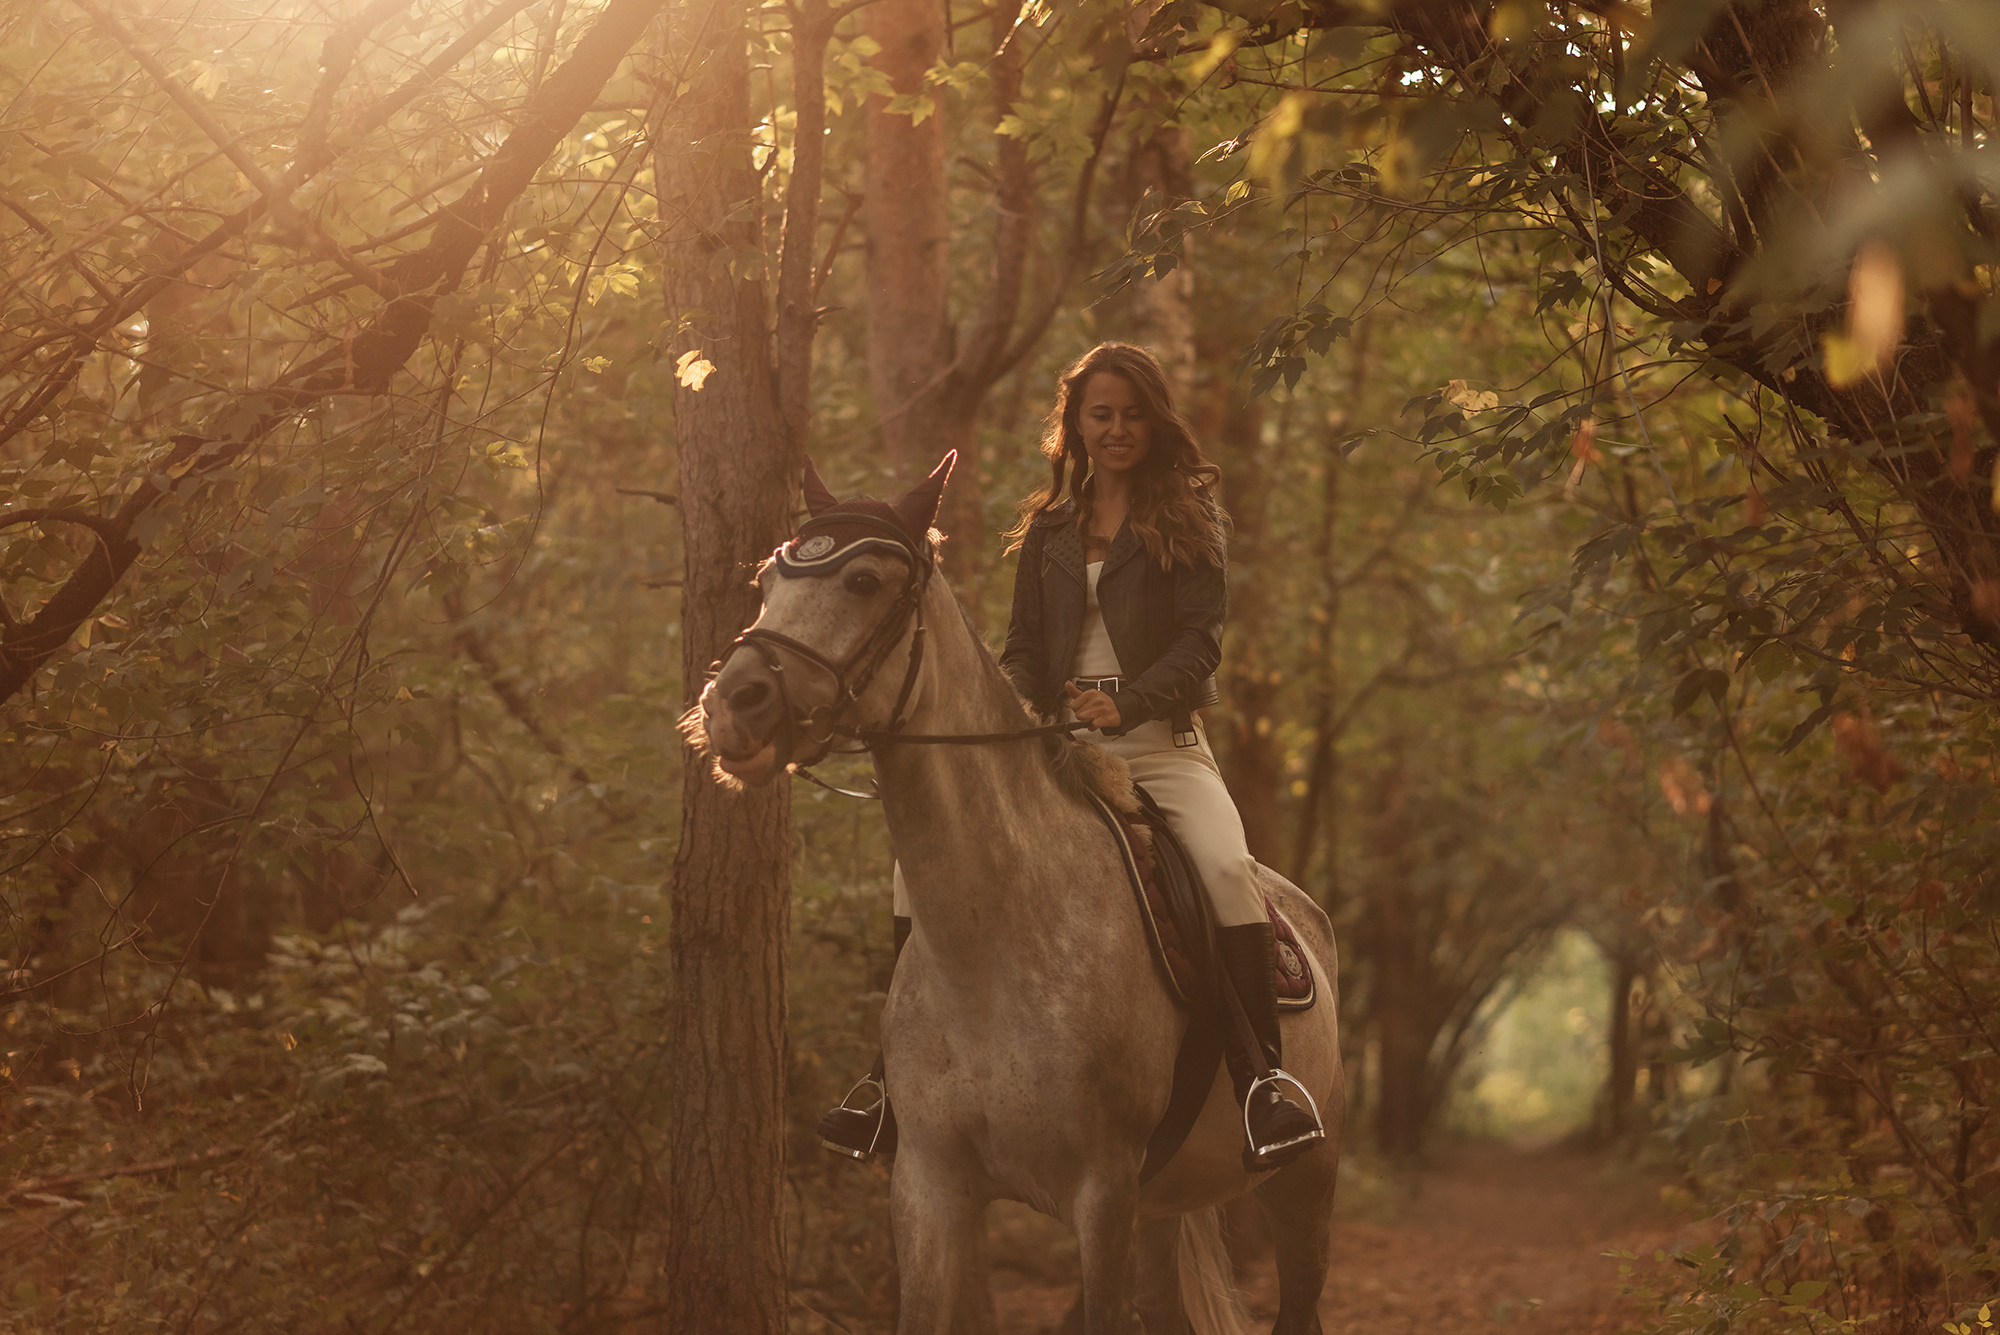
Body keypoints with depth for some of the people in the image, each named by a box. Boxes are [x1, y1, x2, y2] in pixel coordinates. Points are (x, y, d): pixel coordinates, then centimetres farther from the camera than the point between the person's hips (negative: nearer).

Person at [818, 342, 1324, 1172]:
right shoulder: (1047, 529, 17)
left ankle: (1264, 1083, -28)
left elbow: (1200, 638, -5)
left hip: (1160, 741, -3)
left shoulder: (1191, 519, 6)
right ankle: (895, 1081, -9)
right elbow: (1023, 644, 14)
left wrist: (1127, 702, -22)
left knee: (1227, 866, -32)